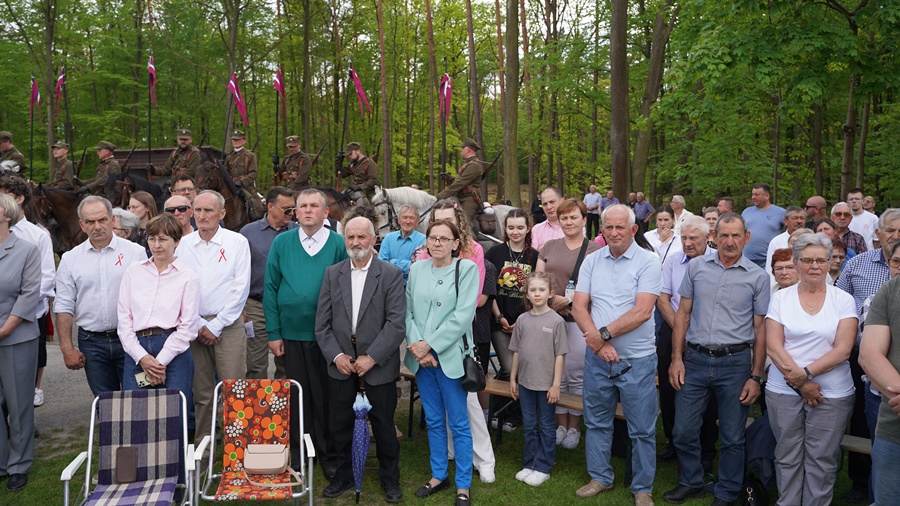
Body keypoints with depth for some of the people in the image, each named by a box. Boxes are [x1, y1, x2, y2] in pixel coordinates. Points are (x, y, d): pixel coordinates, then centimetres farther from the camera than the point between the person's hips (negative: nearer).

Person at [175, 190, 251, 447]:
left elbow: (240, 288, -5)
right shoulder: (183, 245, 8)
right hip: (193, 326, 3)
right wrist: (199, 325, -5)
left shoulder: (237, 242, 0)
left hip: (228, 325, -2)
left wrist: (215, 326, -8)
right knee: (201, 394, 7)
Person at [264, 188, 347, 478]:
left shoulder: (338, 244, -3)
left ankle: (329, 456, 22)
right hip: (292, 333, 2)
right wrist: (273, 333, -2)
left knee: (326, 396, 7)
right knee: (297, 396, 13)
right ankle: (297, 455, 28)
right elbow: (270, 288, 2)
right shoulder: (282, 243, 2)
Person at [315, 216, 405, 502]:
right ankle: (343, 475, 33)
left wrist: (372, 357, -16)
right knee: (341, 425, 13)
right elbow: (322, 322, 4)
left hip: (378, 365, -3)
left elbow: (397, 323, -11)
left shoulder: (391, 275, -5)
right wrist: (336, 355, -8)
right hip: (341, 364, 3)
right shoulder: (332, 274, 5)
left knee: (383, 425, 9)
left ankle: (390, 479, 28)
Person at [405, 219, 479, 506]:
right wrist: (417, 346, -10)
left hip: (450, 355, -4)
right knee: (433, 420, 14)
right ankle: (438, 475, 29)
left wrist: (430, 345, -15)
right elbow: (409, 312, 5)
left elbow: (463, 316, -13)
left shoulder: (467, 268, -5)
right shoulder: (416, 269, 7)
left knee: (458, 423, 3)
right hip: (421, 356, 4)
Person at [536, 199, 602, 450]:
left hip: (579, 321, -3)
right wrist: (551, 298, -9)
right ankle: (561, 424, 25)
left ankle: (574, 427, 21)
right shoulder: (549, 246, 10)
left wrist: (569, 299, -18)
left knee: (576, 375, 5)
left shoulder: (595, 250, -3)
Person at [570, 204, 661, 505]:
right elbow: (579, 306, -1)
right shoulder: (592, 261, 4)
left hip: (637, 359, -4)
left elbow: (642, 312, -17)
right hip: (597, 356, 4)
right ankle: (600, 478, 34)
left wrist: (603, 333, -17)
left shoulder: (648, 262, -8)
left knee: (642, 429, 7)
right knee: (596, 422, 16)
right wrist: (598, 342, -14)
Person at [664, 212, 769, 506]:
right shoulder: (697, 267, 4)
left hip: (735, 363, -1)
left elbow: (760, 329, 2)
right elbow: (683, 314, 8)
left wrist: (756, 377, -2)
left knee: (732, 437, 10)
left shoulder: (758, 277, 0)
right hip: (695, 360, 2)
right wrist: (677, 358, 2)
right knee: (683, 431, 7)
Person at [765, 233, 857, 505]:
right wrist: (800, 383, -11)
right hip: (783, 392, 1)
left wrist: (805, 373, -17)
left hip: (832, 394, -1)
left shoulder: (843, 300, 1)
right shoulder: (780, 297, 3)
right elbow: (773, 346, -3)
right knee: (787, 457, 8)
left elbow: (842, 350, -6)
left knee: (822, 460, 5)